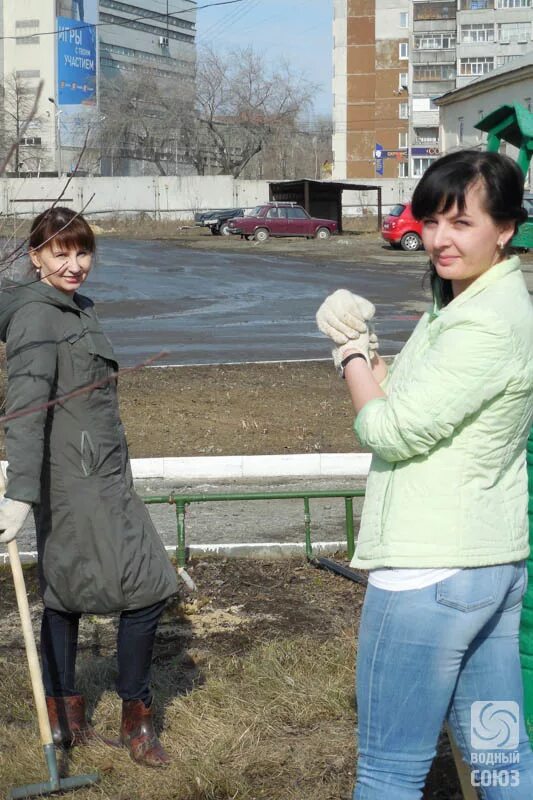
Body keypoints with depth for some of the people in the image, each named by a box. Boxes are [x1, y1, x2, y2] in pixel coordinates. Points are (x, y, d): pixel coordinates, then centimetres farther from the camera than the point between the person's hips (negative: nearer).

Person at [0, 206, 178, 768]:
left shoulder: (76, 307, 15)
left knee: (66, 593, 14)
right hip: (79, 478, -10)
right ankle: (135, 719, 9)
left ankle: (64, 716, 24)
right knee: (147, 587, -5)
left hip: (90, 475, 10)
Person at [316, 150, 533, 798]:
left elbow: (391, 430, -18)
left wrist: (351, 353, -2)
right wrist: (362, 341, -2)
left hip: (429, 573, -10)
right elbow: (406, 403, 14)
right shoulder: (461, 301, 13)